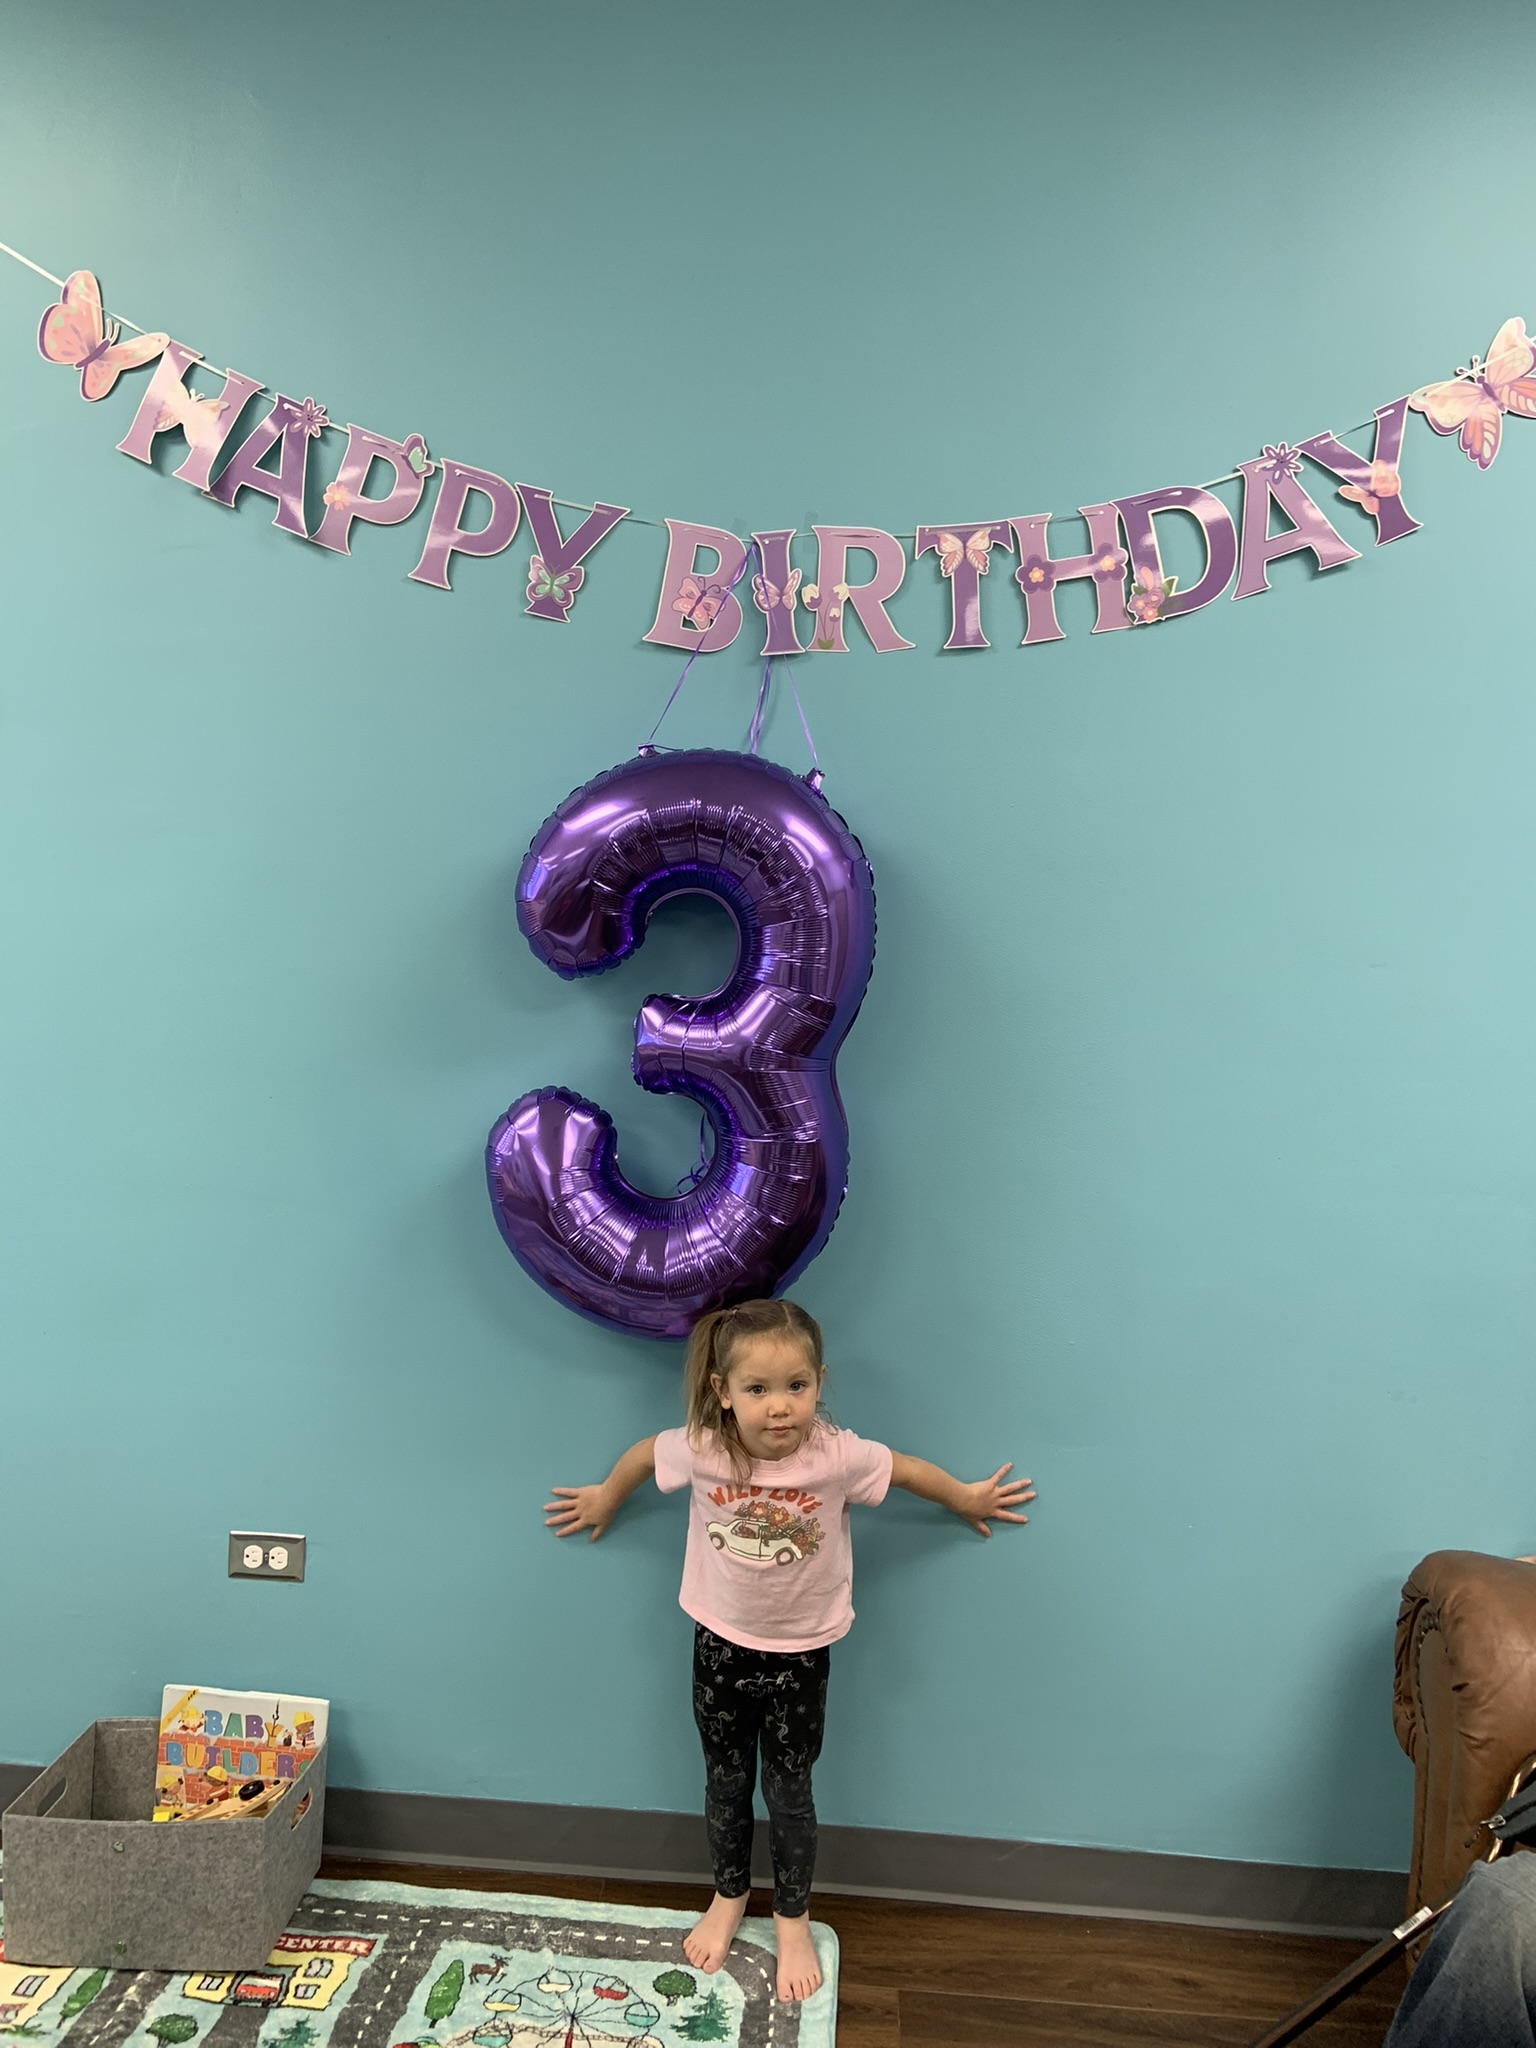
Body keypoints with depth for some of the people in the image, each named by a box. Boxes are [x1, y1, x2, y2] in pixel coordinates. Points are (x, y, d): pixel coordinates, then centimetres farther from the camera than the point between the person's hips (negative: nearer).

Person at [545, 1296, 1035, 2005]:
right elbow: (643, 1453, -3)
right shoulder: (701, 1450, -24)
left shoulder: (838, 1455, -27)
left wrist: (967, 1499, 8)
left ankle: (793, 1918, 38)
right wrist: (605, 1499, 15)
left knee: (788, 1791, 13)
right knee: (725, 1782, 20)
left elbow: (908, 1468, -8)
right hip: (719, 1646, 2)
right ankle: (729, 1897, 46)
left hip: (799, 1653, -1)